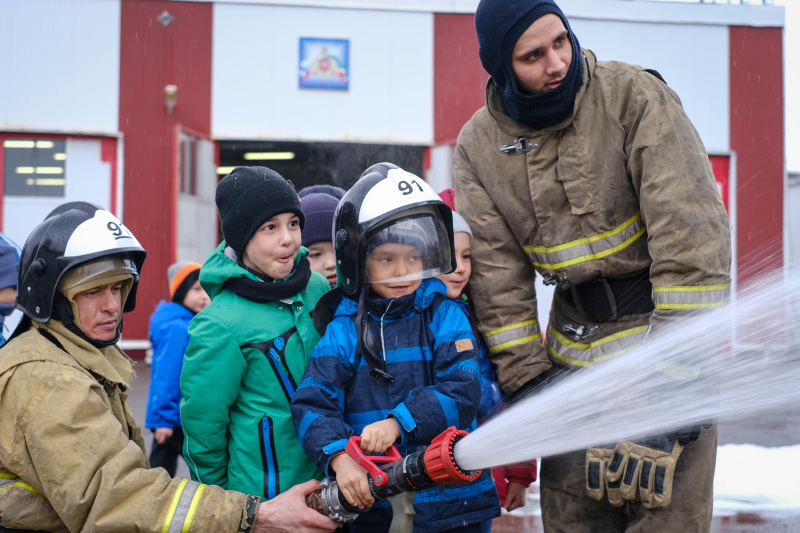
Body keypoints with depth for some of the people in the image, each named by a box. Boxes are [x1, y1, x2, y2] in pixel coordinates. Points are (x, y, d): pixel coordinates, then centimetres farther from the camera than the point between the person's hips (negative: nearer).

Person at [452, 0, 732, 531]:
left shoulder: (634, 95, -13)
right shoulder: (478, 145, -1)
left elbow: (694, 233, -18)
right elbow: (497, 273, 1)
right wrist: (526, 379, -3)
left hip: (660, 330, -4)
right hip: (575, 348, 4)